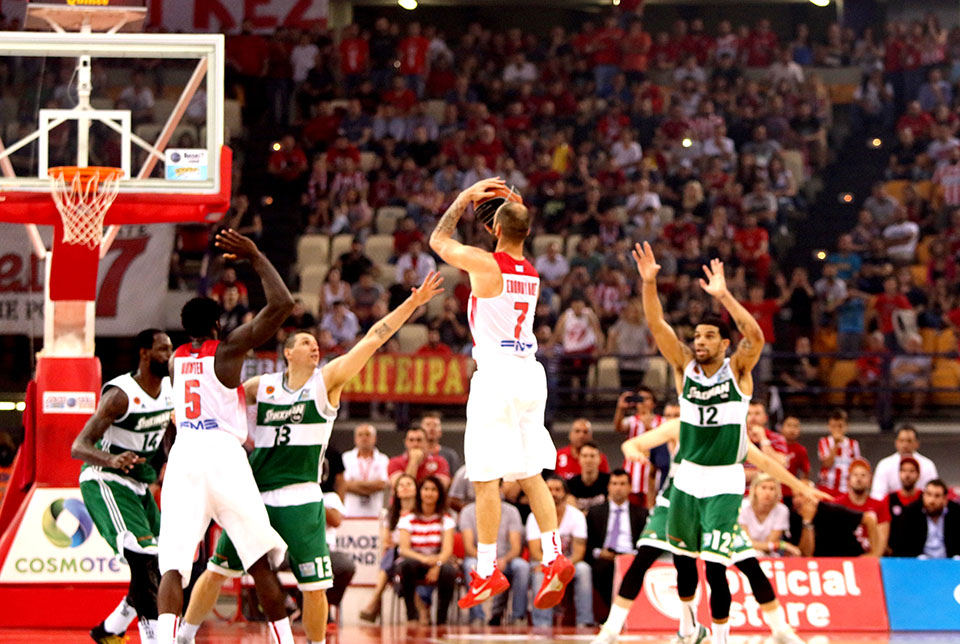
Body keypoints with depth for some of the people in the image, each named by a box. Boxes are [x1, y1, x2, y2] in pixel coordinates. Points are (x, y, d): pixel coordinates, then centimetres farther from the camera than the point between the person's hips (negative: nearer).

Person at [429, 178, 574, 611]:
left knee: (486, 477, -2)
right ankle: (554, 556, 0)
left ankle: (487, 572, -1)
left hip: (497, 372, -7)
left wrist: (465, 198, 18)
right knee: (530, 473, 11)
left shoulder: (484, 263, -9)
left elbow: (438, 239, 9)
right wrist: (513, 208, 28)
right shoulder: (532, 273, 10)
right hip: (530, 370, 7)